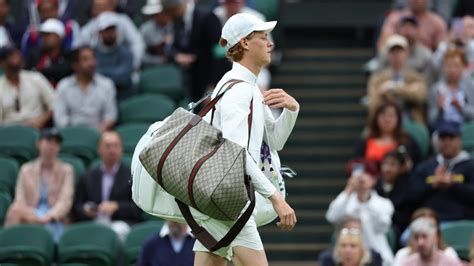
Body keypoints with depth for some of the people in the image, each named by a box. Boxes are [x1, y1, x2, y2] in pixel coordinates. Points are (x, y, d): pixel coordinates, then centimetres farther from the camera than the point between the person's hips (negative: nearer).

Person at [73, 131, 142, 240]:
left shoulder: (131, 175, 13)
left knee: (118, 230, -37)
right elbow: (77, 208, 20)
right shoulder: (88, 177, 23)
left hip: (120, 224, -1)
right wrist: (85, 210, -2)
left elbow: (138, 208, 4)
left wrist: (116, 206, -10)